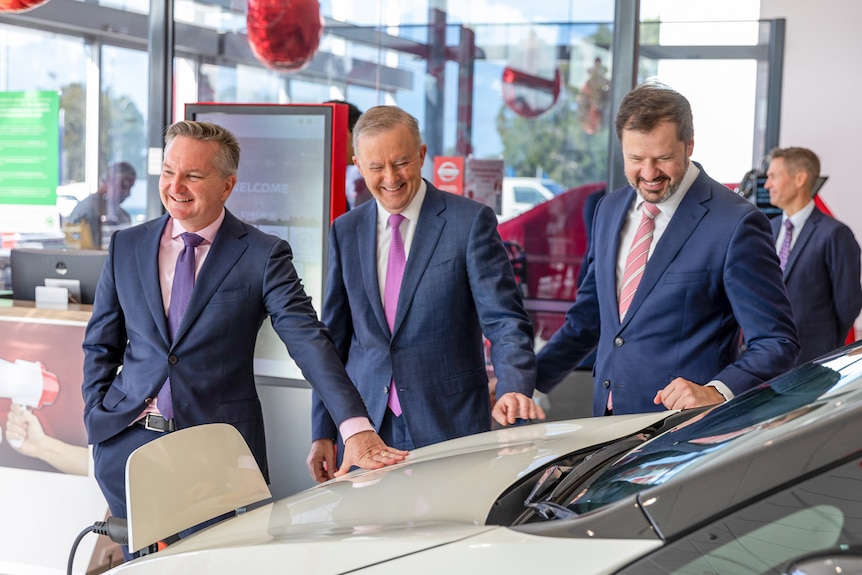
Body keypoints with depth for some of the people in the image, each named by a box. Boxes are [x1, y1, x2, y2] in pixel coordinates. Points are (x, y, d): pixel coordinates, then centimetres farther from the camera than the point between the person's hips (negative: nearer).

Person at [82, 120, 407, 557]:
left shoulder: (263, 256, -5)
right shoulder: (127, 246, 7)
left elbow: (309, 340, -16)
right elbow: (100, 345, 15)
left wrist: (356, 427, -27)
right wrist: (98, 417, 2)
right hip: (129, 442, 3)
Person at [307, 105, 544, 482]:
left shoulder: (470, 221, -4)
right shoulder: (345, 231, 9)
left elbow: (505, 320, -9)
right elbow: (333, 337, 12)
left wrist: (513, 388, -28)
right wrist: (323, 432, 9)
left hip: (449, 425, -3)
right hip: (367, 429, 3)